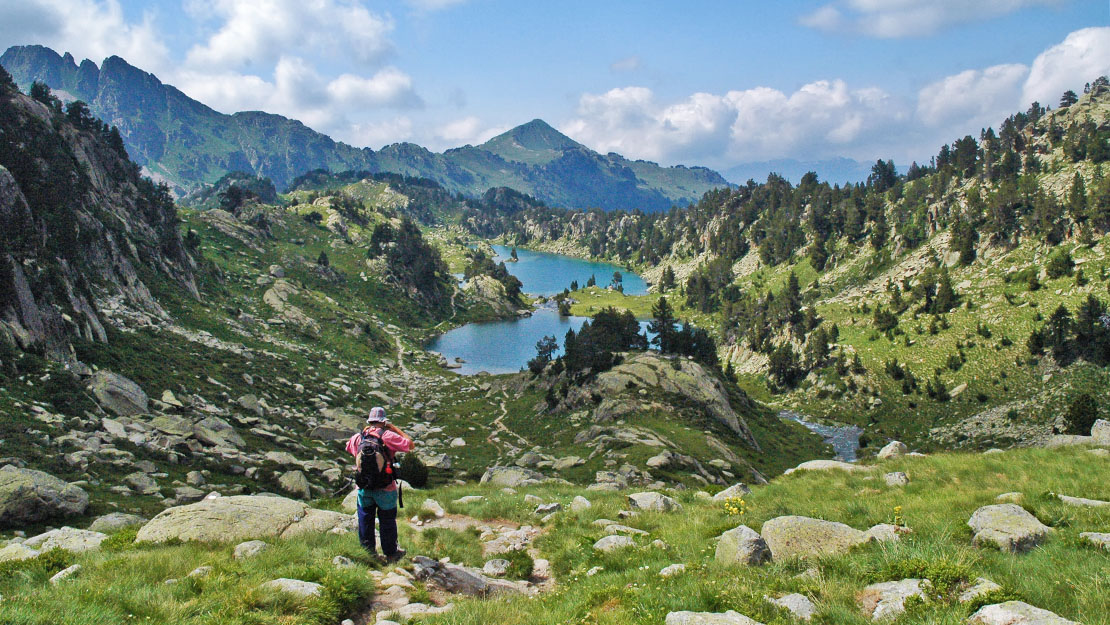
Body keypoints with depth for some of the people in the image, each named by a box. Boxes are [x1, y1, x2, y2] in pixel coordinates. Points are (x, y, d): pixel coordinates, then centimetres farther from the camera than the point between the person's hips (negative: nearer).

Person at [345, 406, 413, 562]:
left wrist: (364, 430, 20)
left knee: (365, 518, 17)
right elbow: (410, 445, -7)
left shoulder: (358, 437, 1)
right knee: (387, 520, 9)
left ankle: (368, 550, 28)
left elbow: (348, 447, 25)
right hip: (385, 489, -4)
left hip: (363, 487, 4)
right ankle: (390, 554, 20)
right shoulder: (387, 436, -13)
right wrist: (395, 428, 0)